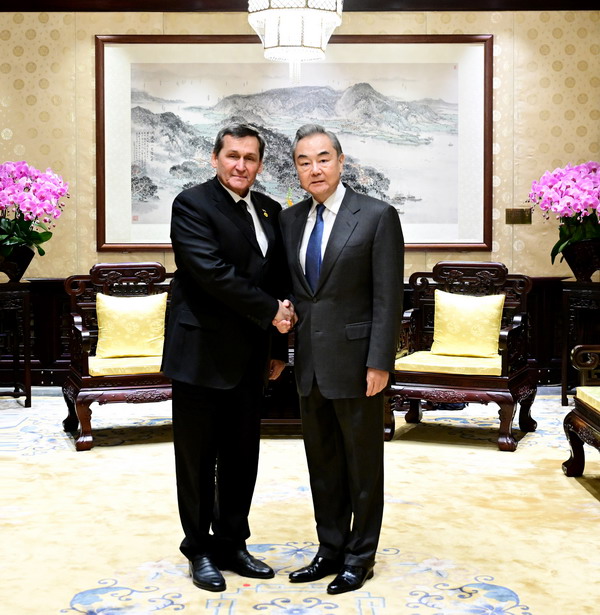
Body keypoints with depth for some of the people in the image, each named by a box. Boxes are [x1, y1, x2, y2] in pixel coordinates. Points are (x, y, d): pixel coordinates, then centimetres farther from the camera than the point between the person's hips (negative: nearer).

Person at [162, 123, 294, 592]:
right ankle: (200, 549, 20)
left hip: (249, 356, 6)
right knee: (198, 459, 6)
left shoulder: (270, 211, 11)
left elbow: (280, 282, 13)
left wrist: (279, 347, 11)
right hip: (201, 353, -6)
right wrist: (269, 309, -15)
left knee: (242, 456, 12)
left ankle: (232, 543, 26)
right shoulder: (192, 205, -9)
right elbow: (211, 271, -21)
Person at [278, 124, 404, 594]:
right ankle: (331, 550, 29)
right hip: (309, 361, 6)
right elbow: (288, 287, 13)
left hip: (354, 361, -5)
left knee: (362, 463, 8)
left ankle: (360, 557, 22)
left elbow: (388, 297, -11)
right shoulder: (290, 219, 8)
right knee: (322, 462, 15)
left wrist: (379, 363, -16)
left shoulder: (378, 216, -8)